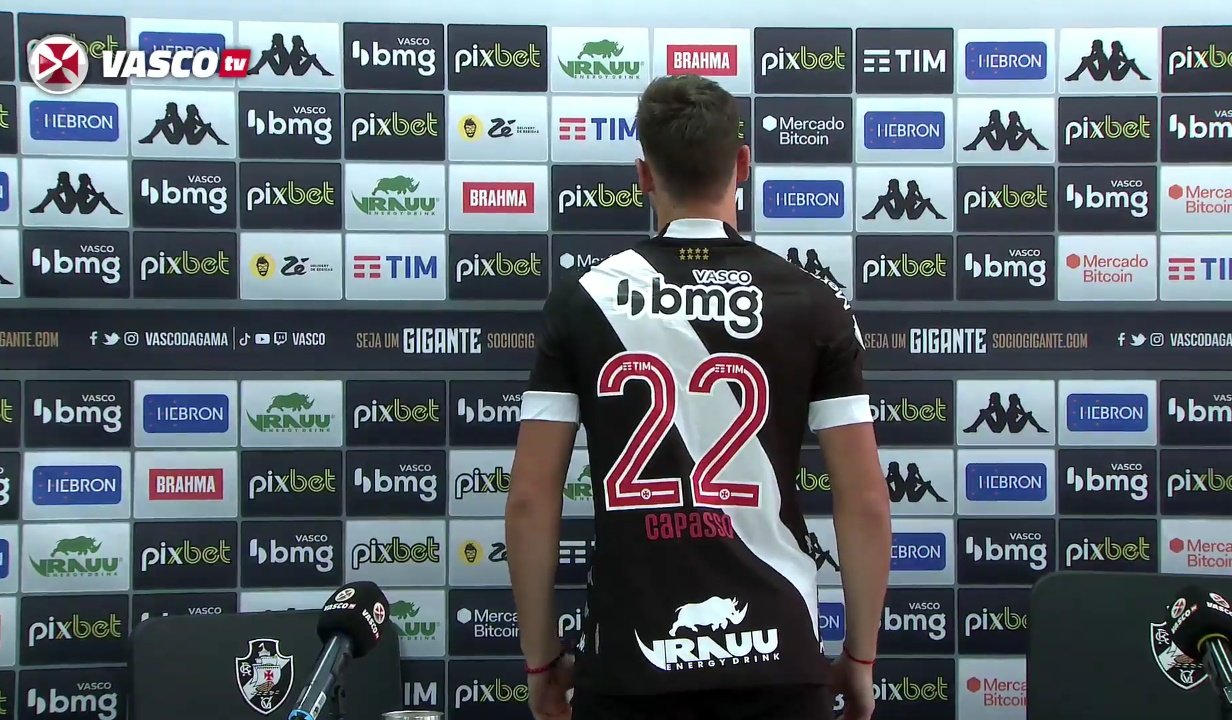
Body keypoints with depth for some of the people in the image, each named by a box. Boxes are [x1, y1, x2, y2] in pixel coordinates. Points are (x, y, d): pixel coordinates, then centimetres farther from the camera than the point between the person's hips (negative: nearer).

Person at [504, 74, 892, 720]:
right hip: (774, 660, 0)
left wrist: (541, 659, 8)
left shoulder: (580, 303, -2)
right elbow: (866, 501, -4)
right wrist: (860, 656, 8)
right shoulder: (813, 304, -3)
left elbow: (529, 502, -3)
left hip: (627, 665, 0)